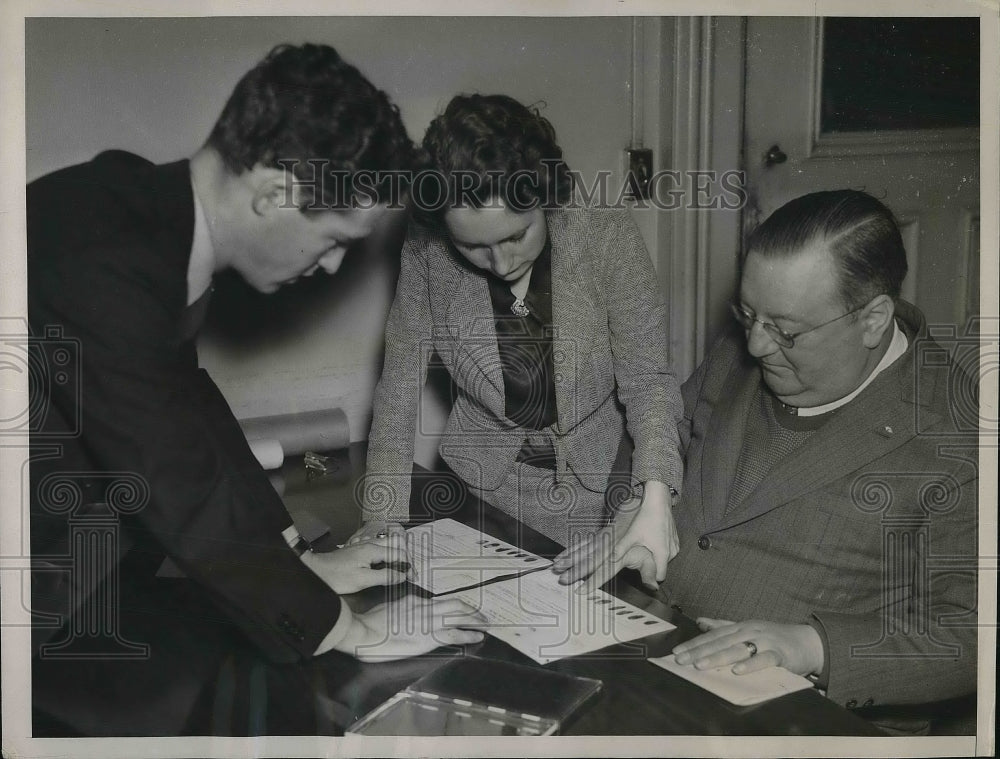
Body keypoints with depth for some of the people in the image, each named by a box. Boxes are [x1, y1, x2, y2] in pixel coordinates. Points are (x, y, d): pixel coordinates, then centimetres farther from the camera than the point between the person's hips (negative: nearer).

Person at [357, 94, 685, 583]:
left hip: (602, 485, 0)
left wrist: (656, 501, -30)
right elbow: (398, 393, -8)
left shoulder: (608, 239, -15)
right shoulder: (427, 255, -12)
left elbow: (646, 380, -13)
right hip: (487, 486, 1)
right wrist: (384, 530, -14)